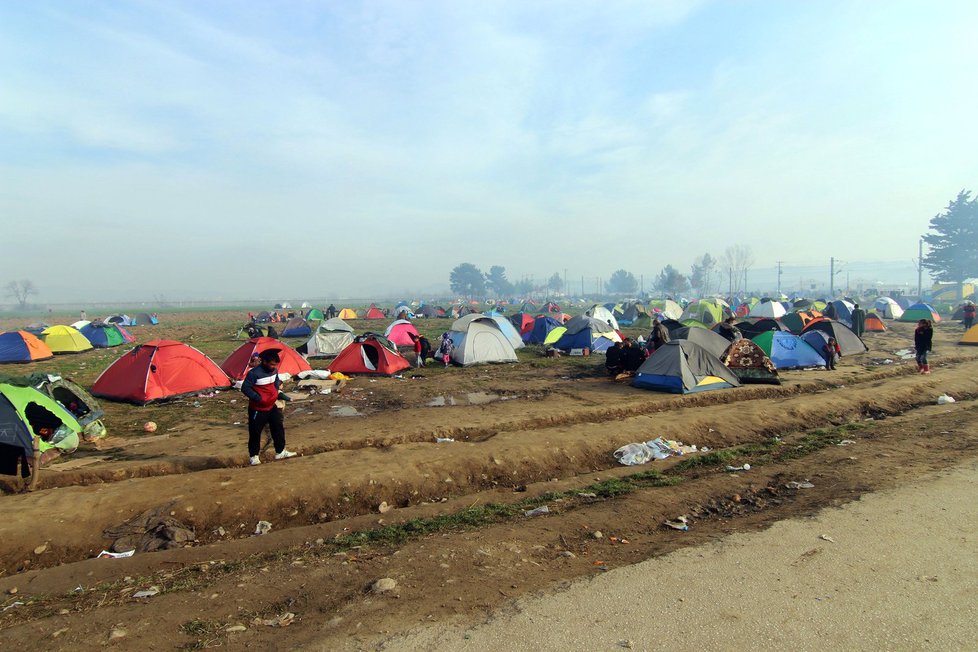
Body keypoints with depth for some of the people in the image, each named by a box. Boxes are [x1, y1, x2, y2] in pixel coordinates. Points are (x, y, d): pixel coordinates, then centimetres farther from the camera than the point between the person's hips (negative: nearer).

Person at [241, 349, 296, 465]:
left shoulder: (274, 370, -1)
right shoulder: (254, 373, -23)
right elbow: (245, 388, -19)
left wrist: (278, 394, 7)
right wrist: (258, 398, -22)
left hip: (272, 406, 7)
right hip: (257, 409, -7)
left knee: (279, 427, 10)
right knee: (255, 432, 4)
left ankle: (280, 452, 22)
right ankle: (253, 456, 19)